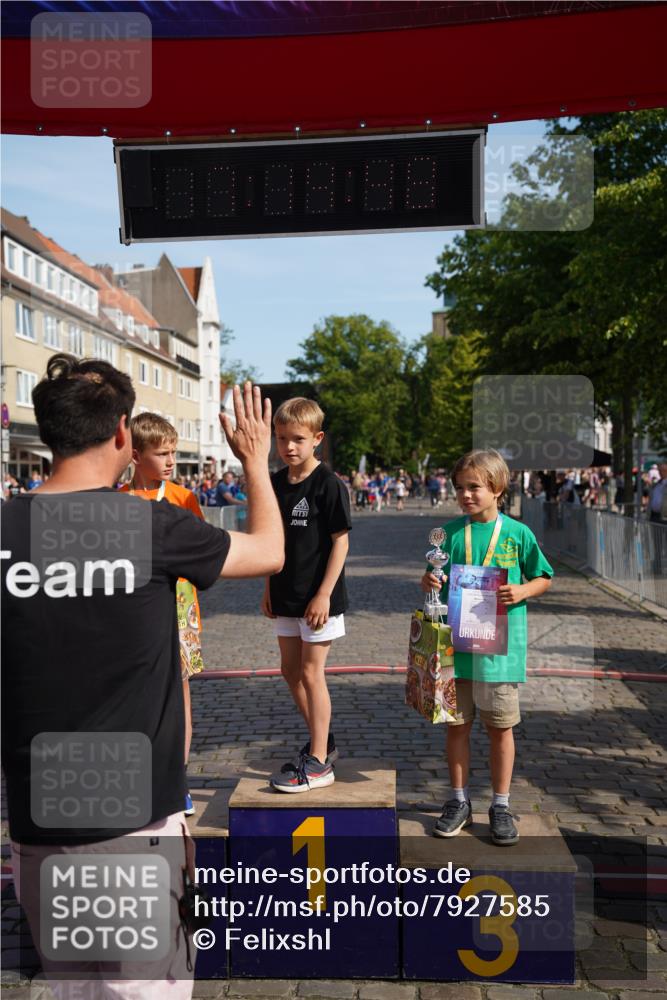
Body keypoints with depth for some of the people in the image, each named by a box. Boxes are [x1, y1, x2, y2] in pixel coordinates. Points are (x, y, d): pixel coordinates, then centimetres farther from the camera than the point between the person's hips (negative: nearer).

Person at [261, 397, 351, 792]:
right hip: (286, 595, 8)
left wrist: (324, 594, -18)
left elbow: (341, 541, -14)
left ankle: (319, 762, 10)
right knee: (291, 670, 15)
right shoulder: (277, 482, 6)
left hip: (318, 596, -7)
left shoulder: (328, 484, -14)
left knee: (311, 673, -2)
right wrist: (269, 586, 12)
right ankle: (323, 740, 34)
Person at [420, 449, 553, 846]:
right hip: (455, 644, 2)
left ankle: (501, 806, 23)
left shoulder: (518, 534, -3)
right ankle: (459, 802, 26)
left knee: (500, 727, 8)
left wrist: (522, 591, -13)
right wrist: (428, 582, -11)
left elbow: (545, 578, 6)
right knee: (457, 724, 10)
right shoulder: (452, 532, 3)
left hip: (500, 646, -2)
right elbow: (435, 579, 12)